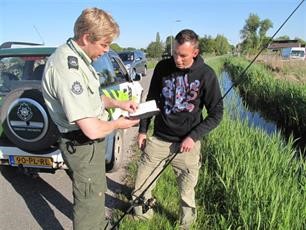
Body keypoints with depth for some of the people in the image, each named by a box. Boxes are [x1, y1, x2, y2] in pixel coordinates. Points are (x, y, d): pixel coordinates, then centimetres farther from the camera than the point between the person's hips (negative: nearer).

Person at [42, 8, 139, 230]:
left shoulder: (77, 58, 2)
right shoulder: (66, 67, -31)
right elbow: (92, 130, -33)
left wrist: (118, 103, 6)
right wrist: (117, 124, -14)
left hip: (91, 141, 11)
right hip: (82, 146, -11)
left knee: (97, 191, 31)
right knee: (89, 200, 10)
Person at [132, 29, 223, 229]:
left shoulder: (206, 75, -11)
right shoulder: (162, 67, -3)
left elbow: (216, 114, -5)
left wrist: (194, 137, -14)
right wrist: (143, 129, 8)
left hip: (187, 143, -2)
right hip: (158, 139, 3)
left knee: (187, 193, 11)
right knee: (141, 187, 9)